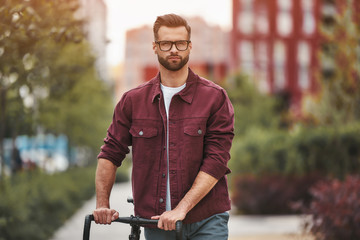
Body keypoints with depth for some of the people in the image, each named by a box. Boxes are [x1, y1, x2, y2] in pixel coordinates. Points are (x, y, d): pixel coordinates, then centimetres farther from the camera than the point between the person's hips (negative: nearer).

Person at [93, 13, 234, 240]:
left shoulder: (215, 98, -2)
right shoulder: (133, 100, 7)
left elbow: (216, 161, -9)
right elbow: (110, 153, 11)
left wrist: (181, 209, -18)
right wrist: (102, 204, 0)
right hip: (156, 221, 2)